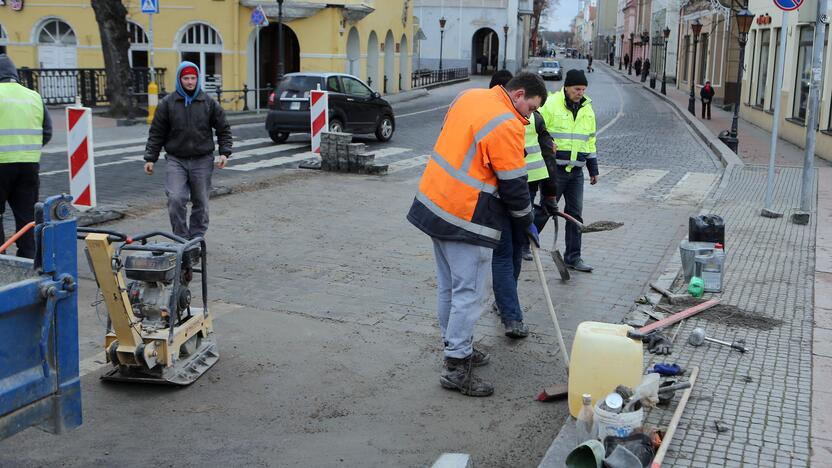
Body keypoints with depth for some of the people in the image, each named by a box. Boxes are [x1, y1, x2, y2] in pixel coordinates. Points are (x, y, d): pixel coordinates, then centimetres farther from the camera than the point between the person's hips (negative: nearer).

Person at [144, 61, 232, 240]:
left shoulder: (209, 103, 3)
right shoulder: (168, 103, 1)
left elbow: (223, 129, 9)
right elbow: (156, 133, 5)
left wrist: (224, 152, -4)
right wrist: (150, 158, 1)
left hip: (202, 161, 1)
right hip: (176, 160, -1)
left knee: (201, 202, 7)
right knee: (176, 199, -13)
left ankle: (197, 238, 20)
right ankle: (182, 238, 1)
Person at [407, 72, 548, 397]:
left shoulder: (469, 96, 8)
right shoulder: (506, 127, -17)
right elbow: (514, 186, -12)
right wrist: (527, 223, 3)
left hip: (433, 200, 9)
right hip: (465, 219, -9)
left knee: (448, 287, 18)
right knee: (469, 294, -3)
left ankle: (456, 348, 32)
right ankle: (456, 369, 2)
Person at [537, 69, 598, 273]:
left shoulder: (587, 109, 12)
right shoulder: (550, 105, -9)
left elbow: (590, 141, 19)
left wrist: (593, 169, 18)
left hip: (576, 171, 6)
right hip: (554, 169, -5)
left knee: (575, 213, 6)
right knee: (546, 209, 0)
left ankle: (573, 257, 14)